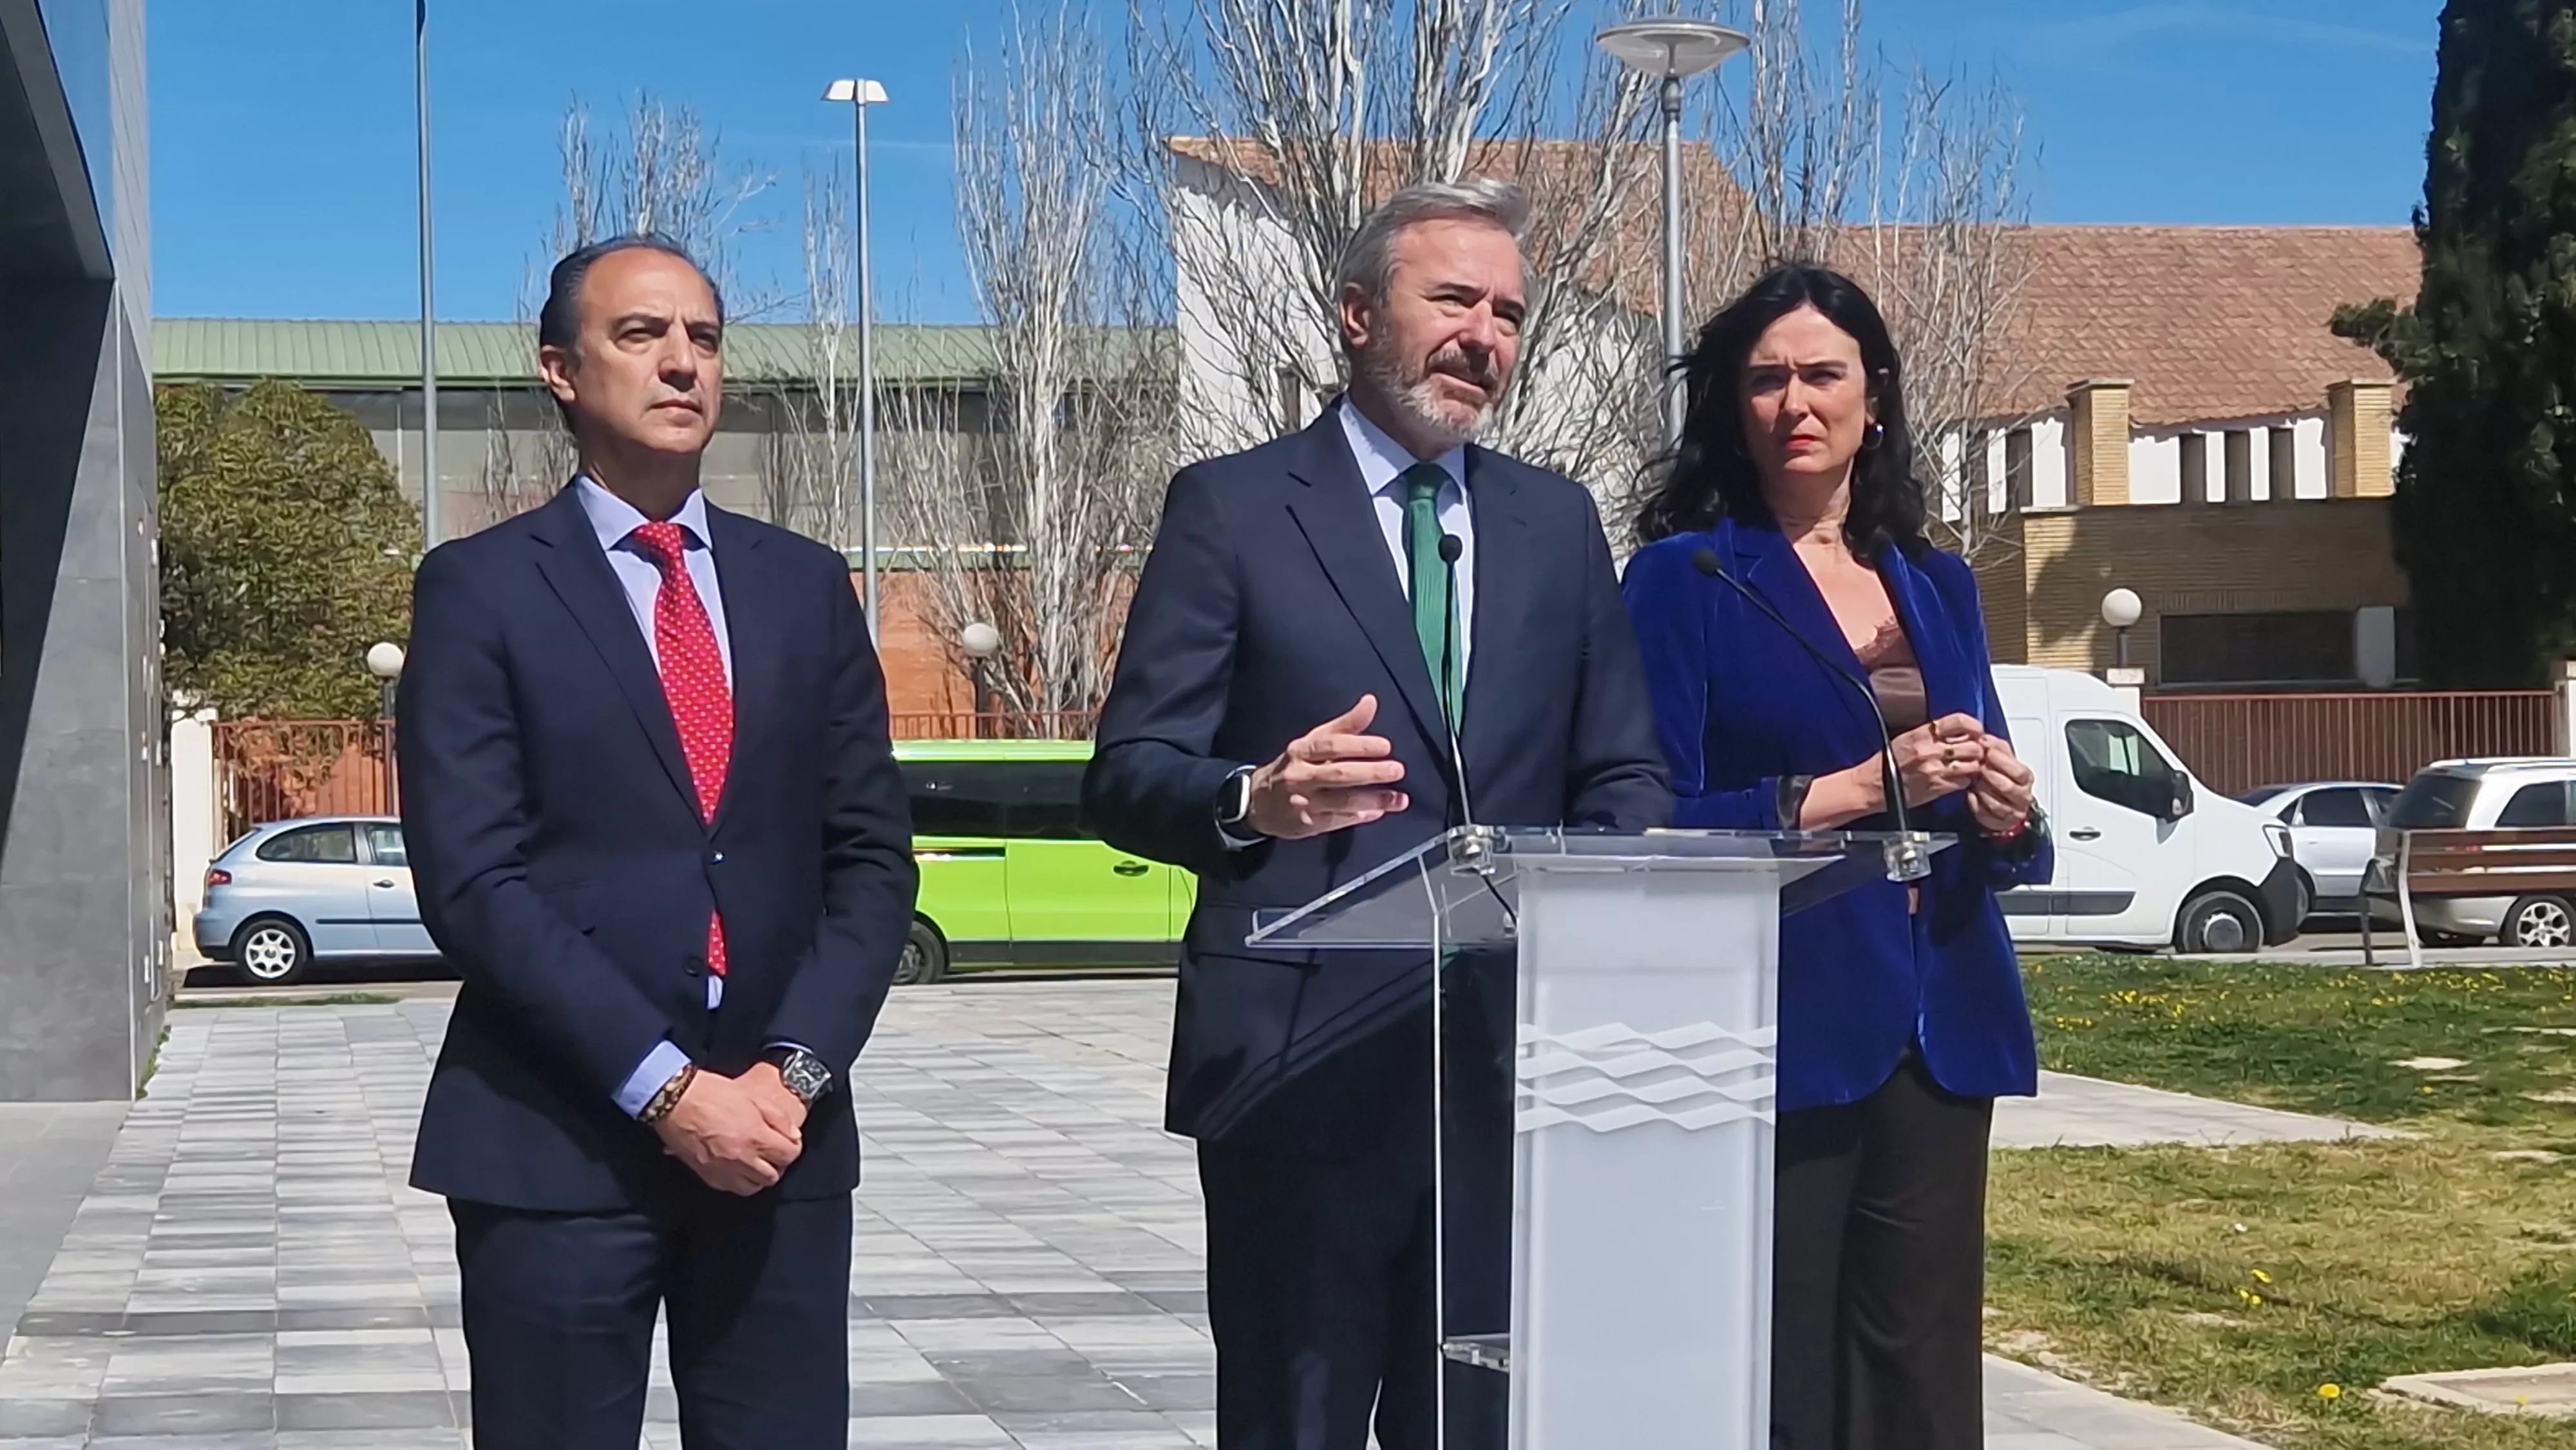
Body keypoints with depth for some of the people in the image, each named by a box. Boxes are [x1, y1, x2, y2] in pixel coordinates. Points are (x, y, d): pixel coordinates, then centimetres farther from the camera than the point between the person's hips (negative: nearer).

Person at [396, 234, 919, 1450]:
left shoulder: (805, 585, 12)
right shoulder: (481, 589, 0)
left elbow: (870, 856, 9)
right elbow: (473, 882, -8)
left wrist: (796, 1070, -6)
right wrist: (664, 1088, -14)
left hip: (782, 1134, 3)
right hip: (556, 1142, -3)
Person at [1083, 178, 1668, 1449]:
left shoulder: (1559, 524, 15)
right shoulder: (1231, 508, 2)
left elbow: (1621, 772, 15)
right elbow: (1127, 774, -3)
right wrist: (1251, 800, -26)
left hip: (1510, 1056, 4)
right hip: (1305, 1056, -4)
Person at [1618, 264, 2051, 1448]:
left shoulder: (1938, 586, 14)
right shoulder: (1685, 577, -2)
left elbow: (1988, 819, 17)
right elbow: (1655, 825, -10)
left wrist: (2008, 815, -6)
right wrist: (1855, 791, -17)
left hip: (1940, 1031, 5)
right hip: (1780, 1038, -5)